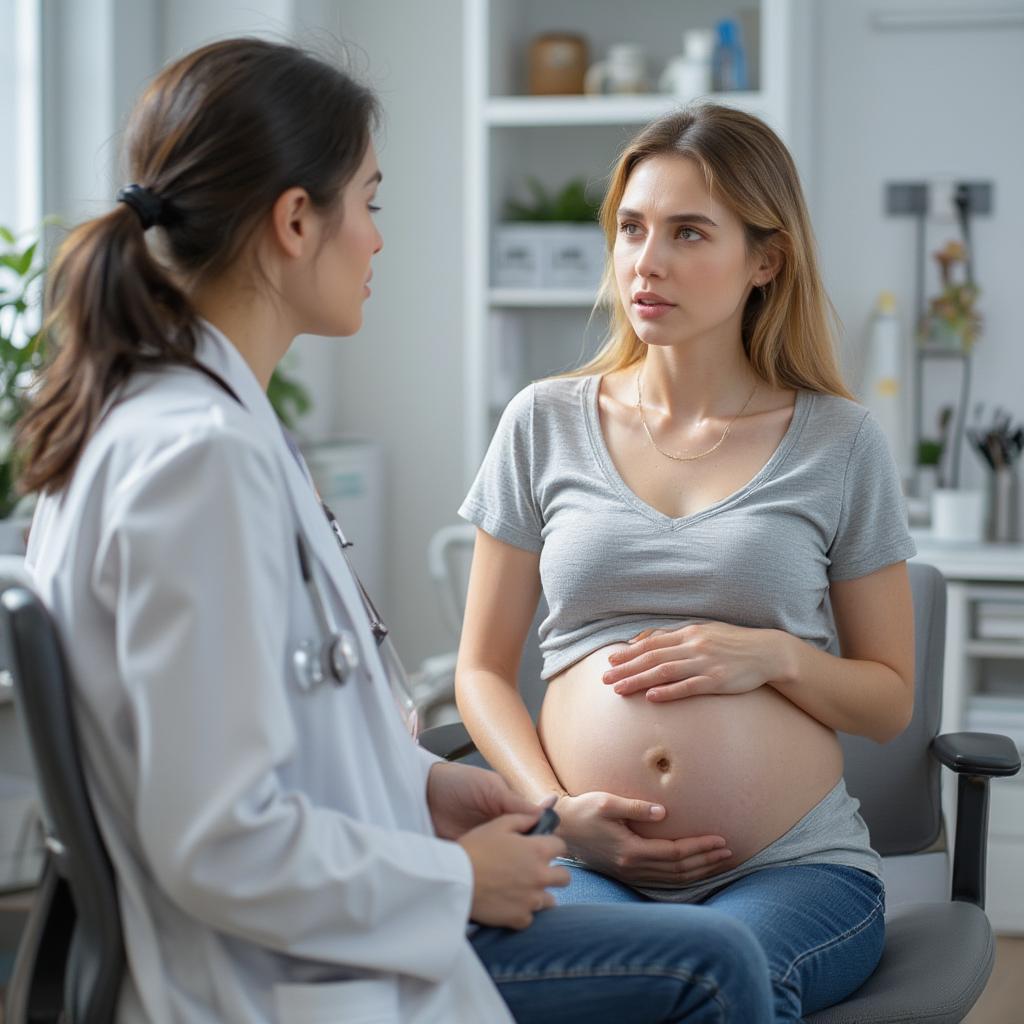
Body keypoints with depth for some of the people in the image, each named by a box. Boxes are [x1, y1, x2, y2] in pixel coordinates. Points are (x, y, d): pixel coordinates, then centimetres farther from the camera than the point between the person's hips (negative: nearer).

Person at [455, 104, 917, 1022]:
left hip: (793, 871, 0)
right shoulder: (546, 423, 9)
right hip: (585, 865, 1)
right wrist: (556, 808, -6)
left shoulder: (838, 443, 6)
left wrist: (774, 656, -9)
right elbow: (484, 670, 12)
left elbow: (891, 699, 11)